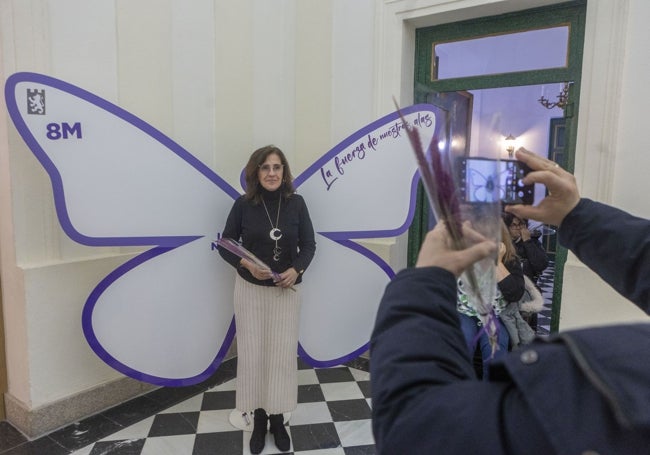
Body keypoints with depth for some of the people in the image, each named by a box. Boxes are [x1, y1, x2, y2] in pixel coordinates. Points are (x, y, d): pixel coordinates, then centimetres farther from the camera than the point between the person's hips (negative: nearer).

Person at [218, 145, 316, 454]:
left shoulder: (296, 203, -5)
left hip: (286, 290, 0)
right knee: (252, 354, 7)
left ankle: (278, 420, 25)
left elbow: (309, 245, 0)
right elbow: (225, 246, -1)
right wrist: (247, 264, -19)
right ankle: (259, 420, 26)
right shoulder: (243, 204, -7)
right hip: (249, 289, 0)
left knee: (282, 354, 6)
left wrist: (295, 270, -18)